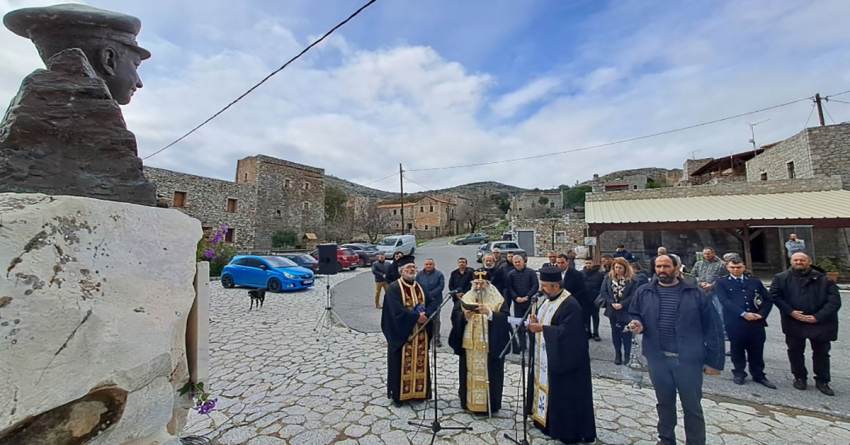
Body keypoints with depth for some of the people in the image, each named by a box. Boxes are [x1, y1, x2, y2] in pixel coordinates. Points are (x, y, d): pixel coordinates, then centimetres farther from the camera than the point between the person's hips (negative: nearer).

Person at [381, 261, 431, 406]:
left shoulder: (420, 287, 10)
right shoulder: (394, 288, -10)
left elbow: (427, 306, 10)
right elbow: (397, 310, -20)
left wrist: (424, 315, -12)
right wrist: (416, 316, -20)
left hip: (420, 334, 6)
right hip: (402, 333, -5)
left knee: (420, 362, 11)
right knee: (402, 364, 4)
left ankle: (419, 391, 26)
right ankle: (399, 394, 19)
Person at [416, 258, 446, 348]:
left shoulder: (439, 274, 0)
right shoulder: (419, 275, 8)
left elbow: (441, 286, -8)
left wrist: (431, 294, -15)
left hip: (434, 301, -2)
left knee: (435, 319, 1)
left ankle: (436, 339, 9)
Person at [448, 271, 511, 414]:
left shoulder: (498, 300, -2)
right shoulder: (465, 298, 6)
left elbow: (504, 318, -13)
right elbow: (454, 315, -1)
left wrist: (489, 313, -27)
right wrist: (465, 315, -20)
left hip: (490, 347, -2)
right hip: (469, 345, 3)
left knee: (488, 374, 3)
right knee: (470, 374, 9)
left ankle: (490, 404, 19)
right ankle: (469, 401, 25)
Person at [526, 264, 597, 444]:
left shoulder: (570, 305, -20)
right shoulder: (546, 300, 7)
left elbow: (566, 331, -26)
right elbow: (541, 321, 14)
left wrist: (542, 328, -25)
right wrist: (534, 322, -8)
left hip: (562, 359, -9)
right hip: (544, 357, 9)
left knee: (562, 394, 3)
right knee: (544, 386, 17)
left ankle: (567, 431, 20)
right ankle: (547, 421, 33)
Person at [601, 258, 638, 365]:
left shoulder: (632, 279, -9)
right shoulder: (608, 277, 1)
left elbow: (633, 295, -13)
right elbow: (603, 291, -3)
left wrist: (621, 304, -19)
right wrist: (612, 303, -13)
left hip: (626, 311, -3)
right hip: (613, 310, 3)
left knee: (626, 334, 6)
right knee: (615, 333, 12)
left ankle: (627, 355, 23)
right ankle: (618, 354, 25)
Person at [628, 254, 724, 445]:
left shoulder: (694, 293, -2)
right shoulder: (643, 292, 2)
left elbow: (712, 327, -2)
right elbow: (634, 315, 13)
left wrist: (714, 360, -5)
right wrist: (637, 324, -11)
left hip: (688, 359, -2)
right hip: (657, 358, 2)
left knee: (692, 406, 12)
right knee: (664, 403, 18)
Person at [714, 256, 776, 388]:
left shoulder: (755, 281, 12)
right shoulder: (721, 282, 0)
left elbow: (767, 299, 10)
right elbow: (725, 301, -10)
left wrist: (762, 314, -5)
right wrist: (743, 313, -17)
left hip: (756, 322, 3)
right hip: (734, 322, -3)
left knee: (757, 351, 12)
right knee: (737, 350, 9)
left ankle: (758, 375, 28)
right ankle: (739, 373, 25)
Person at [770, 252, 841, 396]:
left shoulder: (823, 278, -1)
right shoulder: (781, 278, 1)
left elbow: (834, 300, -5)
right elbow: (774, 296, -4)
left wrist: (818, 317, -14)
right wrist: (791, 312, -14)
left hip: (820, 323, 0)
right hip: (794, 322, 0)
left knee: (821, 353, 12)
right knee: (795, 352, 11)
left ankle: (822, 381, 28)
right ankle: (800, 377, 27)